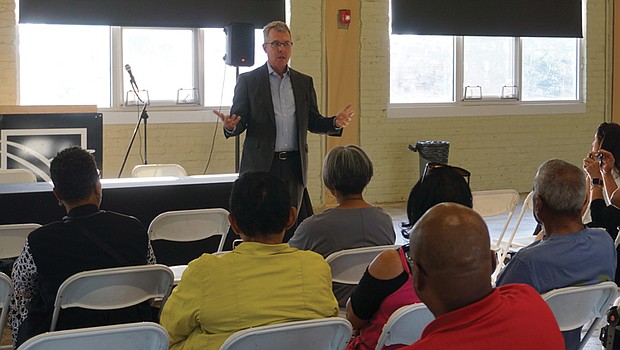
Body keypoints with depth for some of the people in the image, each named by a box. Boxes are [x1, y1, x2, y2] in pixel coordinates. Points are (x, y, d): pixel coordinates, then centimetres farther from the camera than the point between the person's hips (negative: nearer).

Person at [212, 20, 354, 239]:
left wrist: (335, 123, -5)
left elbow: (313, 122, 15)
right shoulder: (249, 81, 2)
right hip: (261, 166, -3)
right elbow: (239, 119, 1)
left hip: (294, 165, 3)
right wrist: (231, 126, -23)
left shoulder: (304, 82, 13)